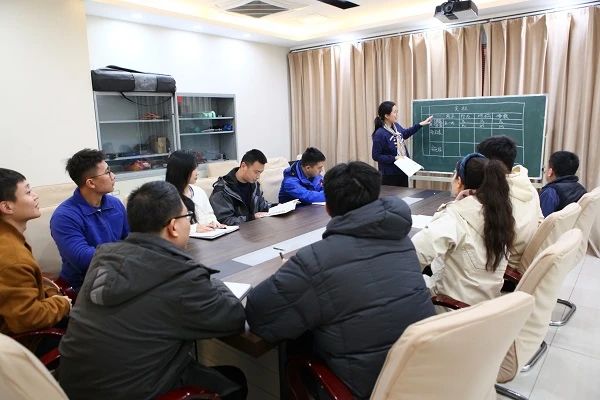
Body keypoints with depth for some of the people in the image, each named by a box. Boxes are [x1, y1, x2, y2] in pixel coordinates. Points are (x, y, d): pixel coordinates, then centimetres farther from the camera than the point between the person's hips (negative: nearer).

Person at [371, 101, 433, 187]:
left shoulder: (396, 126, 1)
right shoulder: (380, 134, -21)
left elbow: (405, 134, 24)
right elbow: (376, 156, -19)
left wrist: (421, 124, 23)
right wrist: (394, 158, -22)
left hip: (403, 171, 8)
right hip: (389, 175, -8)